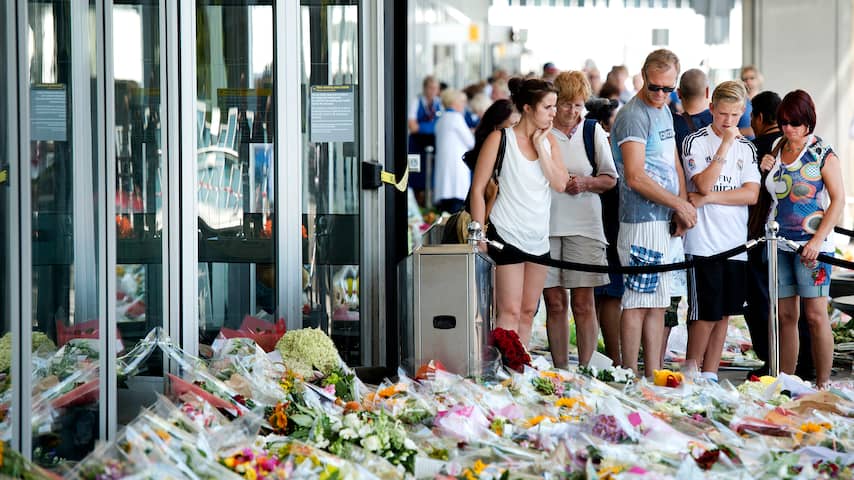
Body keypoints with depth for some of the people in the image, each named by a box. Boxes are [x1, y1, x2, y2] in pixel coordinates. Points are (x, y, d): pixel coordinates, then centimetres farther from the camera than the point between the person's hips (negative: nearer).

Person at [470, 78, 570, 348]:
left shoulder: (548, 140, 9)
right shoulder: (501, 139, -7)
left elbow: (560, 184, -4)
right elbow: (478, 188, -6)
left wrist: (540, 146, -9)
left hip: (539, 237, 6)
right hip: (506, 234, -6)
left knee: (528, 312, 9)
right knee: (510, 311, -11)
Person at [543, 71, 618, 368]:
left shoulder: (593, 130, 9)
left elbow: (610, 179, 10)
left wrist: (586, 182, -9)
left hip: (583, 224, 1)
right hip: (546, 224, -1)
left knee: (583, 303, -1)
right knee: (555, 303, 2)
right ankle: (560, 372, 10)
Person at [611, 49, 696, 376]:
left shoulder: (664, 111, 17)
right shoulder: (633, 116, -12)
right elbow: (635, 178, -19)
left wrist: (681, 207, 4)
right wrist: (680, 204, -12)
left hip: (665, 219, 9)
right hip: (642, 222, -9)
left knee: (657, 303, 11)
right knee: (638, 302, -7)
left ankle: (653, 376, 15)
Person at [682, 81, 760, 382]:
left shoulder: (746, 147, 10)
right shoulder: (695, 142, -2)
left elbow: (751, 194, -1)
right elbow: (704, 184, -16)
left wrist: (708, 198, -11)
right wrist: (725, 145, -16)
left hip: (735, 243, 5)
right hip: (703, 241, -5)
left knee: (724, 313, 8)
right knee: (706, 313, -6)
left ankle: (709, 375, 15)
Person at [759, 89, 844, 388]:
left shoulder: (823, 155, -4)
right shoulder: (776, 150, 12)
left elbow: (838, 200, -7)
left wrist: (818, 240, -16)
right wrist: (765, 170, 4)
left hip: (810, 244, -5)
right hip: (778, 242, 5)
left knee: (815, 315, -7)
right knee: (785, 315, 6)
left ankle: (823, 384, -2)